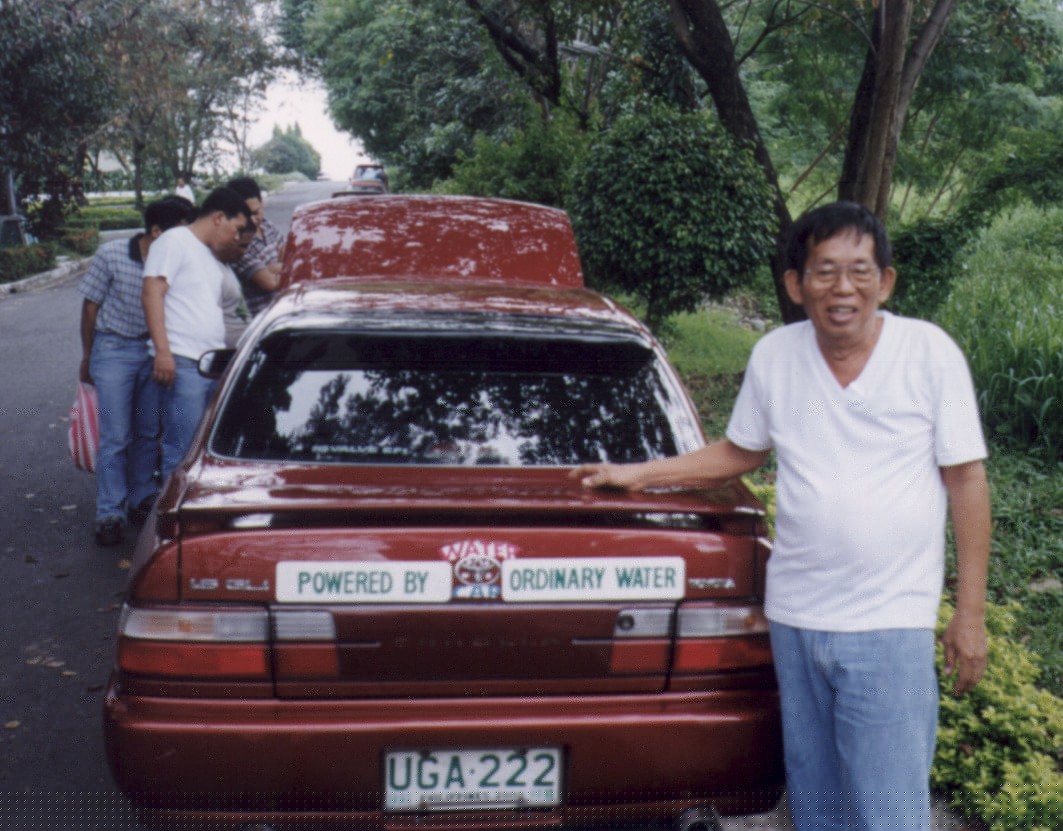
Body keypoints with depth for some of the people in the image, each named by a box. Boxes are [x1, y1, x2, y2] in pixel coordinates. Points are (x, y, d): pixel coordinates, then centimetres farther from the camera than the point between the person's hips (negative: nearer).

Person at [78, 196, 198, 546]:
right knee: (116, 436, -4)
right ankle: (110, 514, 4)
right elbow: (91, 306, -2)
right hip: (114, 350, -3)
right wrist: (87, 357, 3)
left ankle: (142, 500, 26)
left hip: (154, 352, 3)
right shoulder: (111, 255, -13)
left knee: (149, 433, 10)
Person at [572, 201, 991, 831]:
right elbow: (740, 453, 17)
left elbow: (967, 481, -3)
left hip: (891, 623, -3)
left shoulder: (930, 353, -7)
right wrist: (635, 475, 12)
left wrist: (971, 614, -4)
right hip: (794, 618, 4)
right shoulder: (774, 357, 1)